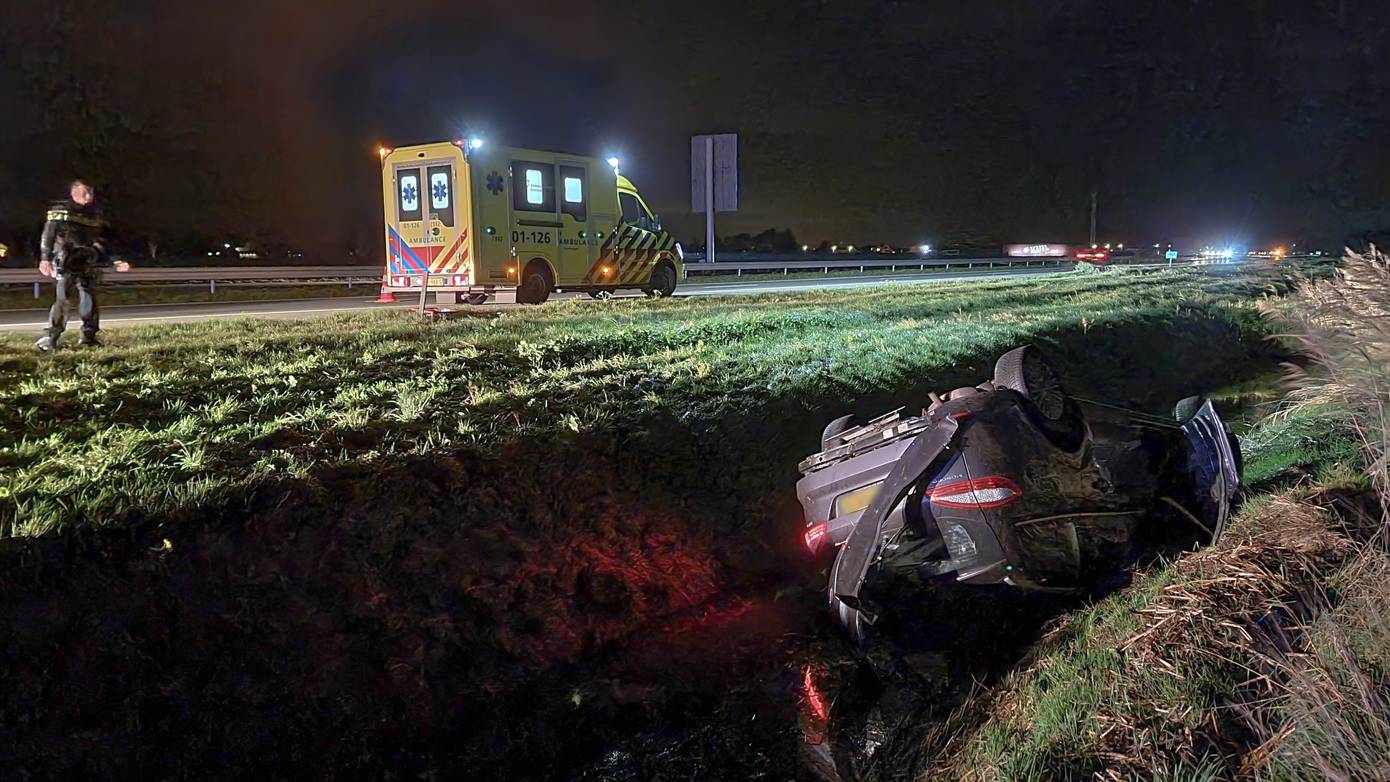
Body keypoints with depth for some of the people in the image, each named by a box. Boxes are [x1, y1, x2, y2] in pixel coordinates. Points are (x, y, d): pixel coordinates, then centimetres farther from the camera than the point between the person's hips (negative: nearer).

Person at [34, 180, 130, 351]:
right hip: (66, 265, -4)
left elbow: (100, 245, 18)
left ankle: (88, 337, 12)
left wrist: (113, 263, 12)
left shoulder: (96, 216, 13)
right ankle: (50, 337, -9)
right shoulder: (60, 212, 1)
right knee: (62, 300, -12)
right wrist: (45, 259, -11)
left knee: (89, 301, 2)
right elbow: (48, 236, -3)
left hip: (88, 266, 4)